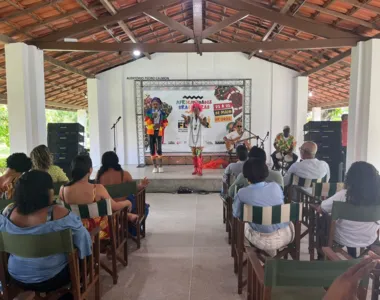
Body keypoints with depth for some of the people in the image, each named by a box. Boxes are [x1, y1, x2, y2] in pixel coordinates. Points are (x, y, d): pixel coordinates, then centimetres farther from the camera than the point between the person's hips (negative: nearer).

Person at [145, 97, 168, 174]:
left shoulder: (162, 113, 5)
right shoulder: (148, 112, 4)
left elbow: (165, 122, 6)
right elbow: (146, 122, -2)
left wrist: (161, 125, -12)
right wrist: (152, 117, -17)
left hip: (159, 132, -1)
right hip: (151, 132, 1)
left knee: (159, 149, -7)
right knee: (152, 149, 1)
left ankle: (160, 166, 4)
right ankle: (155, 166, 9)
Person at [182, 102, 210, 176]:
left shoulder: (203, 117, -3)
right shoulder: (190, 116, 0)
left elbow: (206, 125, -21)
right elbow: (187, 122, -21)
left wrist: (199, 117, -28)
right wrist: (185, 118, -43)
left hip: (199, 137, -2)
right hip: (192, 137, 3)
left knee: (199, 155, -8)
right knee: (194, 155, 8)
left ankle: (200, 170, -5)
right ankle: (195, 169, 16)